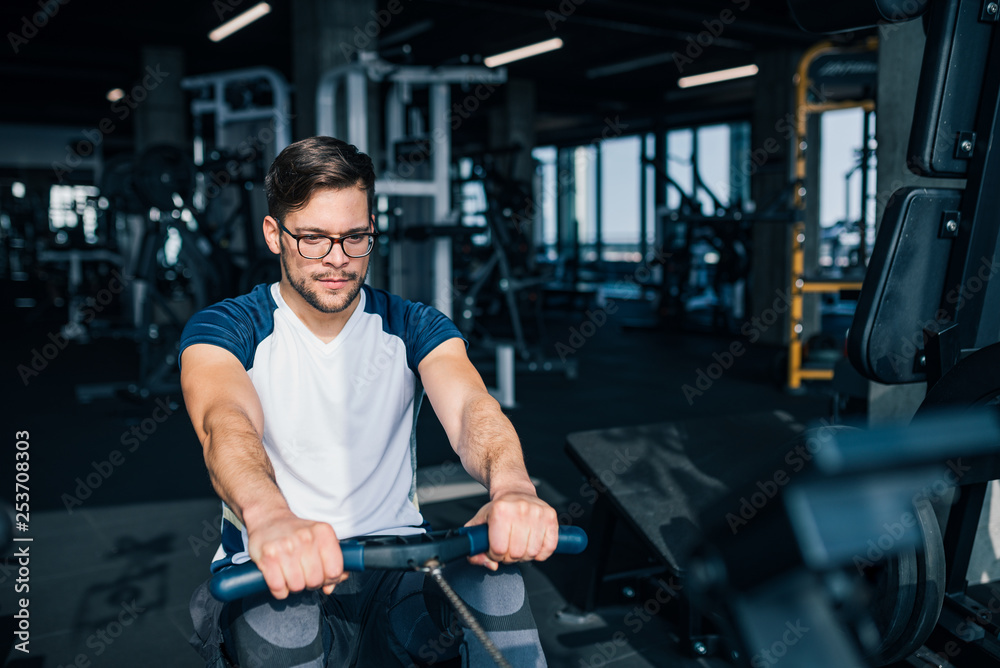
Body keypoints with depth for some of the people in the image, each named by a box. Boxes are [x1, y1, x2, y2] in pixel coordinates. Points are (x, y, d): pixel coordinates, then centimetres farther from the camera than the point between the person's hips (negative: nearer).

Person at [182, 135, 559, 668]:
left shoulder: (414, 328, 4)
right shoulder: (221, 329, -2)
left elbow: (469, 406, -17)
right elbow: (224, 420, -25)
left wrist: (511, 487, -43)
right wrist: (269, 518, -50)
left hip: (395, 566, 1)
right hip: (272, 569, 0)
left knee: (493, 581, -31)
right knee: (278, 624, -36)